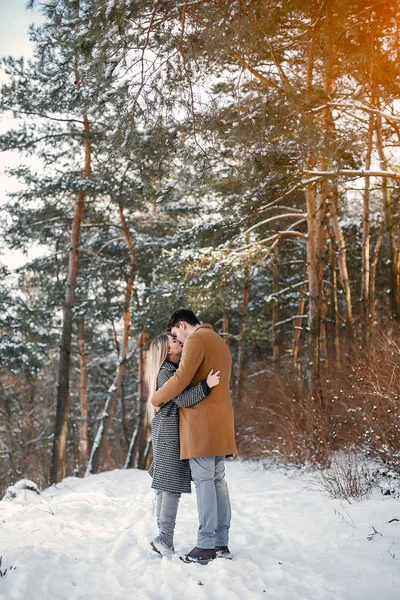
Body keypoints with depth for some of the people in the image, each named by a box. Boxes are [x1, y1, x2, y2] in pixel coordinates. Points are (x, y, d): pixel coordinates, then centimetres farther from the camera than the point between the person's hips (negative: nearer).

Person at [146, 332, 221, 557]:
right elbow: (183, 399, -23)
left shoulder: (177, 369, 16)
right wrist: (207, 385, -32)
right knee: (172, 485, -9)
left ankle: (163, 539, 13)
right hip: (170, 432, -10)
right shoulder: (165, 373, -13)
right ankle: (166, 541, -5)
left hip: (167, 433, 10)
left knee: (165, 485, 9)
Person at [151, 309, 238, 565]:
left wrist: (157, 399, -2)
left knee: (204, 481, -8)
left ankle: (206, 546, -7)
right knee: (218, 480, 8)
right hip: (221, 421, 9)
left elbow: (181, 378, -16)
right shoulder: (220, 342, 23)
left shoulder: (196, 339, -7)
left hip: (202, 420, -9)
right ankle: (222, 544, 10)